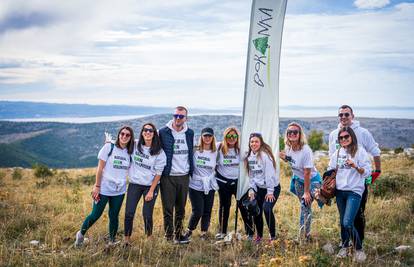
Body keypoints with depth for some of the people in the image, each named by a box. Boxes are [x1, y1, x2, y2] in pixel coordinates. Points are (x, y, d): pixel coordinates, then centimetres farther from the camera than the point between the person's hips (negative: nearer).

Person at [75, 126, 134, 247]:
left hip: (119, 191, 4)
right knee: (95, 215, 3)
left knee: (114, 216, 9)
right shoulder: (109, 147, -6)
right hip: (104, 189, -3)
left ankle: (112, 241, 24)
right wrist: (97, 186, -9)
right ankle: (81, 234, 26)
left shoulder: (130, 152, 5)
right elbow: (100, 168, -6)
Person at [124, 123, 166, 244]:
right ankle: (126, 239, 12)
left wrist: (151, 191, -10)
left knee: (147, 215, -1)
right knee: (129, 213, -2)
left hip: (151, 185, -2)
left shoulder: (159, 152, -8)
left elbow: (158, 173, -7)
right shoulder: (135, 145, -2)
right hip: (134, 184, 2)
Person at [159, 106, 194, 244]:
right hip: (168, 176, -3)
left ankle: (178, 234, 23)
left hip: (184, 176, 4)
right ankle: (169, 236, 11)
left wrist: (191, 171, 16)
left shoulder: (190, 133, 7)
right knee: (168, 209, 1)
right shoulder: (163, 132, -6)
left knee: (181, 209, 11)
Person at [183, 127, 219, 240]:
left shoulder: (215, 153, 4)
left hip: (209, 187, 3)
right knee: (197, 211, -6)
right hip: (195, 186, -3)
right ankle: (189, 230, 18)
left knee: (207, 211, 5)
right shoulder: (195, 151, -5)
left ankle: (204, 233, 23)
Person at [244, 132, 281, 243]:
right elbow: (251, 175, 9)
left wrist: (270, 191, -19)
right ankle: (259, 235, 23)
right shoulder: (249, 156, 4)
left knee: (267, 209, -22)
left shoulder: (265, 155, -18)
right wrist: (251, 189, 0)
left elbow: (270, 174, -19)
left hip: (273, 187, -6)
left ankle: (273, 236, -7)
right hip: (259, 188, 6)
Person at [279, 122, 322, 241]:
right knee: (304, 205, 12)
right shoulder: (288, 147, -10)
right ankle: (305, 233, 25)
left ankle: (304, 236, -2)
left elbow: (307, 173, -27)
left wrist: (306, 192, -22)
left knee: (305, 204, -13)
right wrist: (284, 158, -11)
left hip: (312, 180, -6)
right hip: (298, 179, 6)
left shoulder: (306, 151, -30)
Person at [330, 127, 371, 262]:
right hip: (340, 191, 5)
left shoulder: (360, 151, -4)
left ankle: (359, 249, 4)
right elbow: (330, 171, 18)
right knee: (342, 222, 12)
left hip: (354, 191, -5)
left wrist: (355, 166, -22)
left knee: (348, 223, -15)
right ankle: (344, 247, 31)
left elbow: (367, 172, -6)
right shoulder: (337, 153, 10)